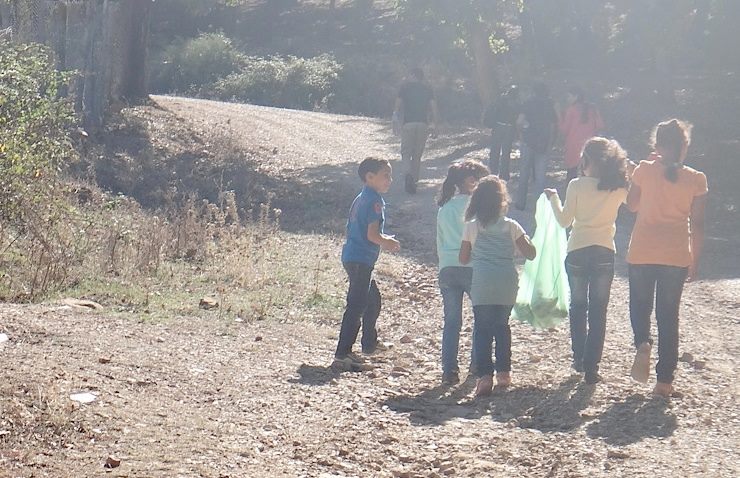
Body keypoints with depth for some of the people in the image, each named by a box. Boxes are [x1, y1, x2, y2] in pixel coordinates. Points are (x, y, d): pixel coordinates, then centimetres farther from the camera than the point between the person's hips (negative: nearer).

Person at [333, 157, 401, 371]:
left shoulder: (361, 198, 15)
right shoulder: (374, 201, -14)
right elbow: (372, 235, -21)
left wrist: (383, 239, 17)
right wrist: (389, 243, -4)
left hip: (353, 256, 10)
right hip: (361, 260, -10)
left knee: (373, 299, 27)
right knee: (357, 306, -11)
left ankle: (370, 342, 42)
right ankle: (341, 356, -16)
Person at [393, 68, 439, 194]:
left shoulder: (405, 87, 3)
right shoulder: (428, 89, 9)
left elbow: (398, 104, -4)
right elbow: (433, 105, 2)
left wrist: (396, 113, 14)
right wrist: (434, 123, 6)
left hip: (408, 123, -2)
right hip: (423, 124, 2)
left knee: (406, 152, 1)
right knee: (417, 154, 11)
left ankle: (408, 174, -26)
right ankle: (414, 179, 13)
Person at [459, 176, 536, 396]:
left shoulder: (471, 227, 3)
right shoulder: (511, 226, 3)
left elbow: (463, 258, 9)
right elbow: (530, 254, 4)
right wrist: (525, 239, 23)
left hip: (482, 285, -1)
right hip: (507, 285, 1)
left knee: (482, 329, 3)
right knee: (502, 326, 21)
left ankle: (484, 376, -11)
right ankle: (503, 372, 23)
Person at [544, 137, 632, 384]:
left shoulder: (577, 186, -10)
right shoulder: (619, 188, -5)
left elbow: (565, 220, -4)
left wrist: (554, 198, 13)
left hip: (578, 252, -1)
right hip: (605, 253, 1)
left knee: (578, 306, 17)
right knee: (598, 312, 5)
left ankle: (579, 358, 24)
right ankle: (591, 366, 2)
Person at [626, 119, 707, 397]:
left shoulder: (645, 171, -6)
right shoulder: (696, 180, -5)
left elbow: (632, 205, 9)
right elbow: (697, 225, -2)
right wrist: (696, 261, 8)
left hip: (642, 253, 0)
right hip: (676, 256, 0)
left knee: (640, 305, 20)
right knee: (668, 315, 11)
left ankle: (642, 343, -10)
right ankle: (664, 380, 11)